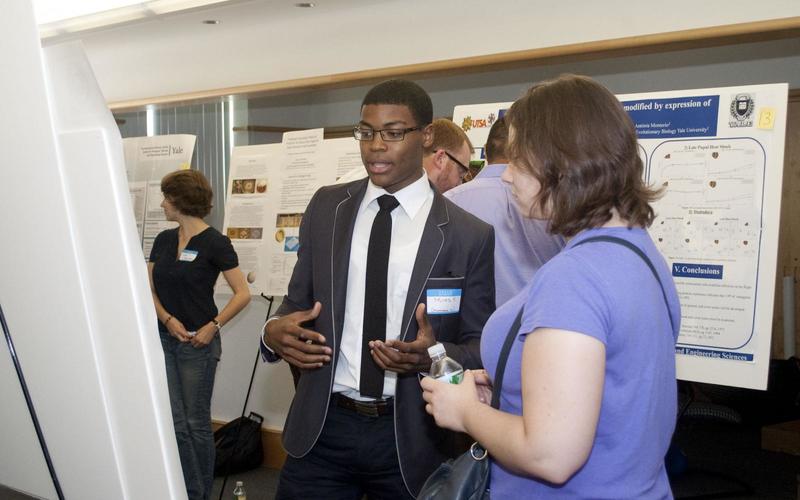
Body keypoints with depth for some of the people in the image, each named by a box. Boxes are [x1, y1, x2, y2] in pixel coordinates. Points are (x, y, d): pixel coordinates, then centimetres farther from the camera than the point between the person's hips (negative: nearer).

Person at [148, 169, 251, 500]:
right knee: (175, 423, 6)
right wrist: (168, 319, -8)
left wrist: (213, 326, -18)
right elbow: (149, 288, 8)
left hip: (197, 344, -5)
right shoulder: (163, 240, 8)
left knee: (197, 422, 6)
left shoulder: (214, 243, -11)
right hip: (164, 339, 5)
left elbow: (243, 294, -11)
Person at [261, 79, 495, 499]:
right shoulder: (327, 207, 3)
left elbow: (482, 345, -3)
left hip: (409, 436, -2)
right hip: (321, 429, 2)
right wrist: (274, 332, -12)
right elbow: (298, 300, 10)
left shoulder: (469, 236, -7)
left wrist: (436, 356, -23)